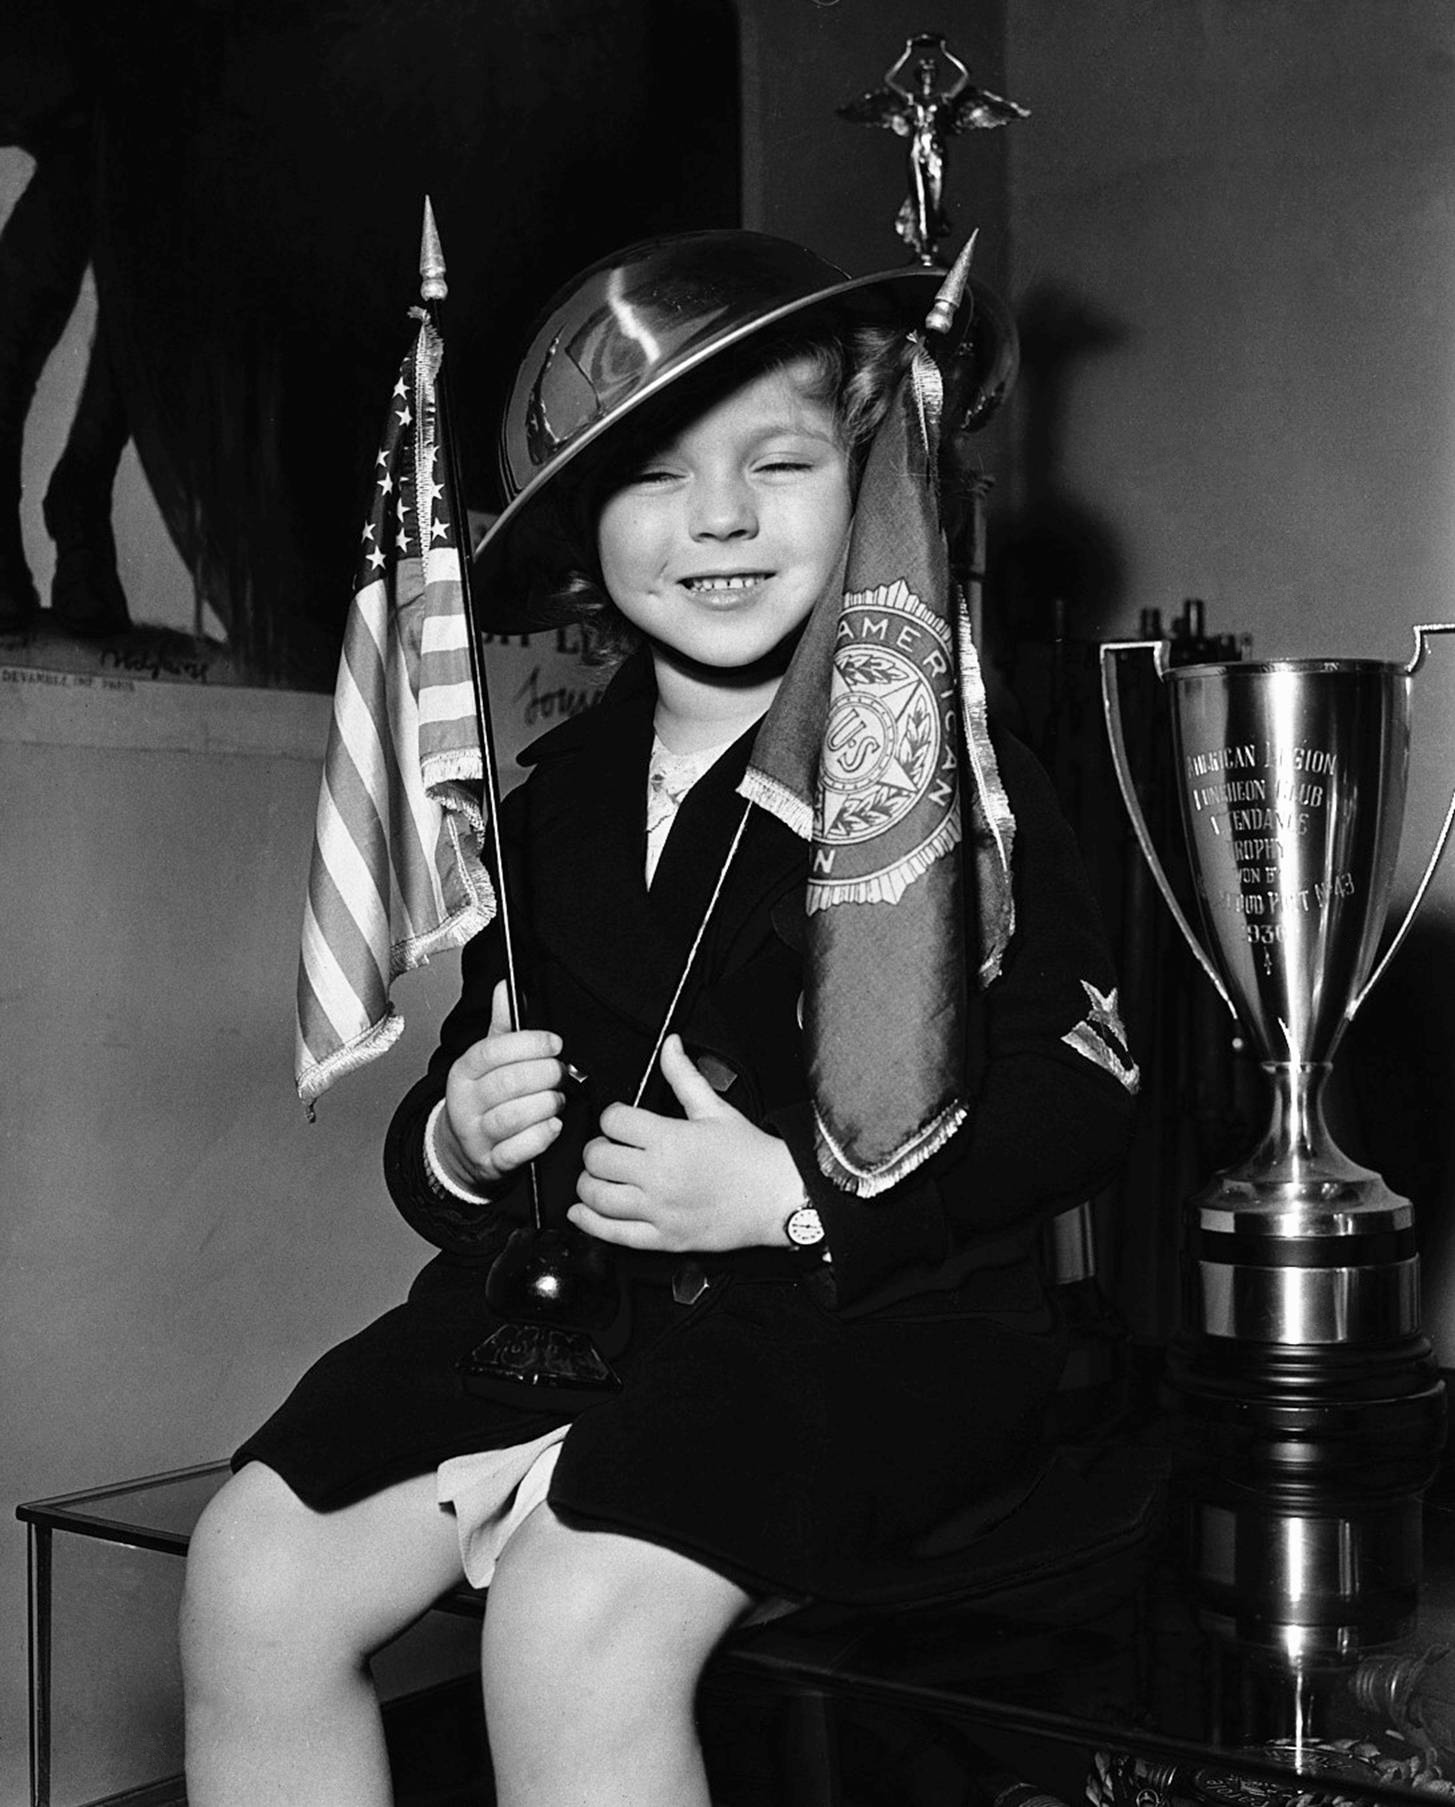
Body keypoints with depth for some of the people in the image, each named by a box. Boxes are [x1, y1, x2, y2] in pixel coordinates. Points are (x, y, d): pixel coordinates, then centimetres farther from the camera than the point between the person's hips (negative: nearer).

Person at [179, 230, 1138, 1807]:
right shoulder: (555, 797, 13)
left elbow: (1077, 1098, -8)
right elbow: (451, 1116, 20)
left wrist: (796, 1194, -17)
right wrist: (454, 1141, -4)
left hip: (869, 1318, -5)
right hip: (568, 1302, 6)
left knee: (579, 1614, -30)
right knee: (253, 1573, -9)